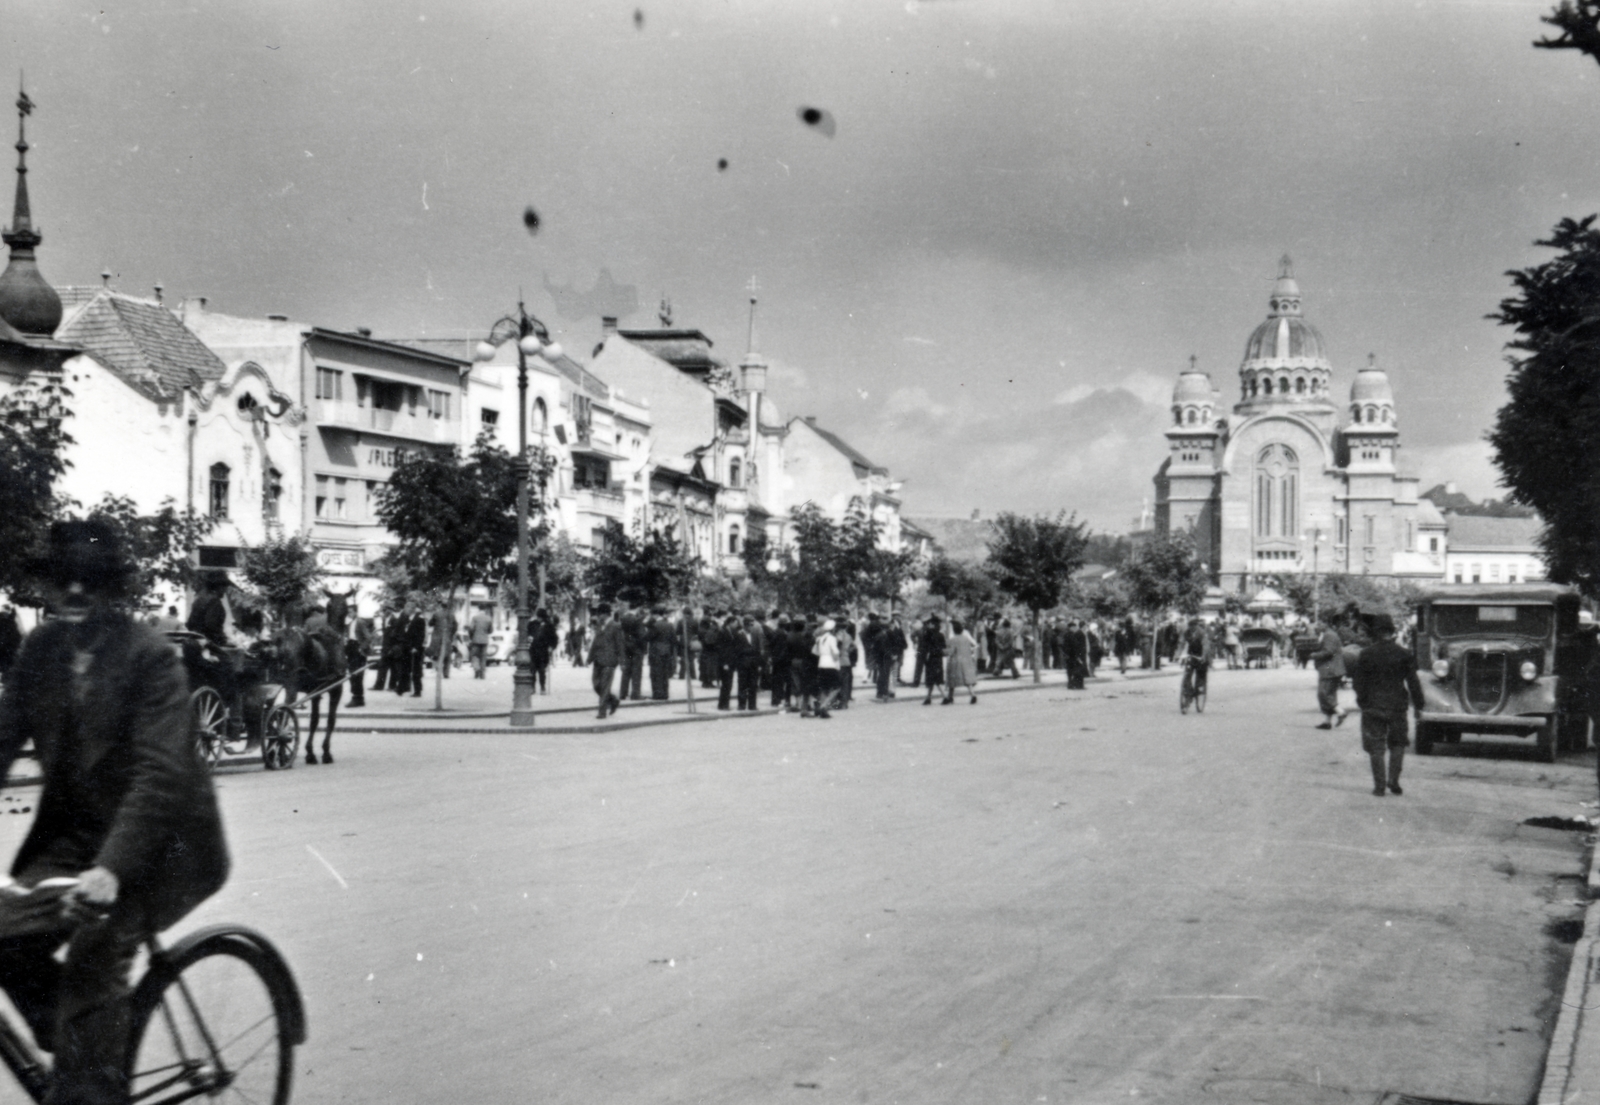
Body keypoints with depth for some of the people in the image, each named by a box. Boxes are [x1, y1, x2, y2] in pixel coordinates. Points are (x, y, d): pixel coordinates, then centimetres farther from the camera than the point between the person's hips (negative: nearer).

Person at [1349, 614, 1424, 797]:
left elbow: (1358, 681, 0)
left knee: (1376, 747, 5)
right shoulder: (1403, 655, -3)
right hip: (1396, 706, 1)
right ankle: (1393, 781, 4)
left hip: (1373, 706, -1)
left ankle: (1379, 785, 3)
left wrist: (1362, 702, 13)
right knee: (1397, 744, 15)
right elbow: (1413, 682, 0)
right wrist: (1418, 706, 9)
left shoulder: (1365, 654, -4)